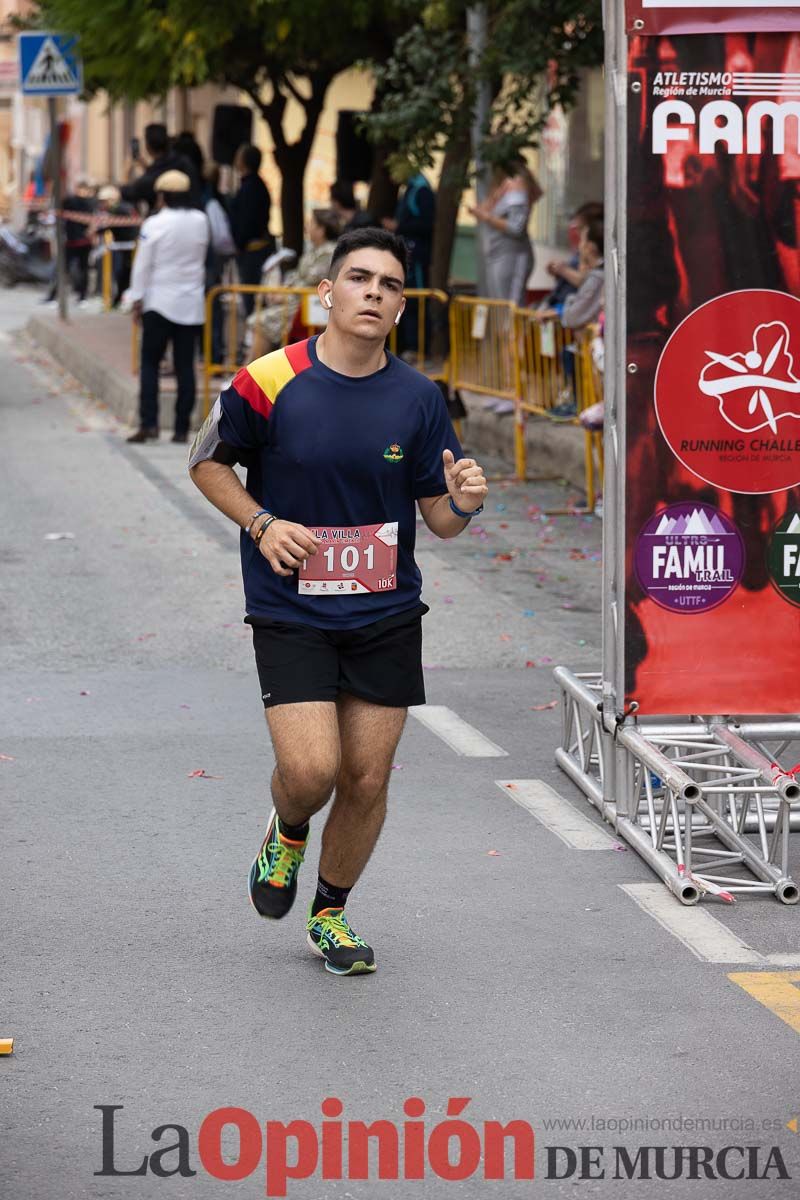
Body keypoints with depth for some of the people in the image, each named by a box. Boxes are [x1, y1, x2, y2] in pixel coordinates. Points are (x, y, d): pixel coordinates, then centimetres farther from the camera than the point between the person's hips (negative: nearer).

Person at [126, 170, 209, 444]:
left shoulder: (154, 224, -10)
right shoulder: (200, 222, 1)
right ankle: (182, 428, 5)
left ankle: (148, 424, -5)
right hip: (191, 304, 3)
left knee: (150, 363, 4)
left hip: (159, 303, -3)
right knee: (185, 365, 5)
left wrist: (137, 299, 1)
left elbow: (143, 265, -7)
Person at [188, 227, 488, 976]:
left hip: (386, 616, 3)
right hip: (290, 612, -3)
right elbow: (207, 463, 6)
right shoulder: (267, 383, -10)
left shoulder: (418, 399, -2)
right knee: (311, 770, -15)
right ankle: (287, 834, 22)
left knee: (367, 780, 5)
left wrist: (463, 502, -18)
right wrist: (261, 523, -10)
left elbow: (438, 519, 5)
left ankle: (331, 912, 29)